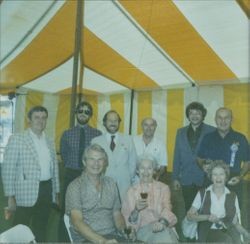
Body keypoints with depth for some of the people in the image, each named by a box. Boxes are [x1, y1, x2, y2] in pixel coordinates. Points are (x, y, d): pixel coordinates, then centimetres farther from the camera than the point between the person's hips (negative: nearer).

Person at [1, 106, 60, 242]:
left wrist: (57, 192, 13)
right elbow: (8, 169, -8)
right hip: (27, 192, -5)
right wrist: (11, 196, -11)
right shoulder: (17, 139, -6)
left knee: (41, 230, 16)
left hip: (46, 191, 5)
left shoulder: (49, 142, 10)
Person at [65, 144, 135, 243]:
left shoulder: (111, 183, 12)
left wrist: (125, 229, -5)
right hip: (86, 238, -3)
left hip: (112, 236, 4)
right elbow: (77, 222, -12)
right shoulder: (75, 186, -3)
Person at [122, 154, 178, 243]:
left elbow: (166, 208, -3)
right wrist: (136, 209, -13)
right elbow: (127, 219, 8)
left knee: (165, 233, -34)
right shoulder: (132, 191, 13)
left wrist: (162, 222, -24)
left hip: (162, 227, 1)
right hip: (142, 228, -1)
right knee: (162, 236, -32)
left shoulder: (163, 188, 14)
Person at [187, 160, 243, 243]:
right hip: (207, 233, -3)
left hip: (227, 232, 3)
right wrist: (207, 217, -11)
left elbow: (235, 223, 16)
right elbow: (189, 216, 4)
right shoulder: (202, 194, 7)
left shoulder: (232, 196, 12)